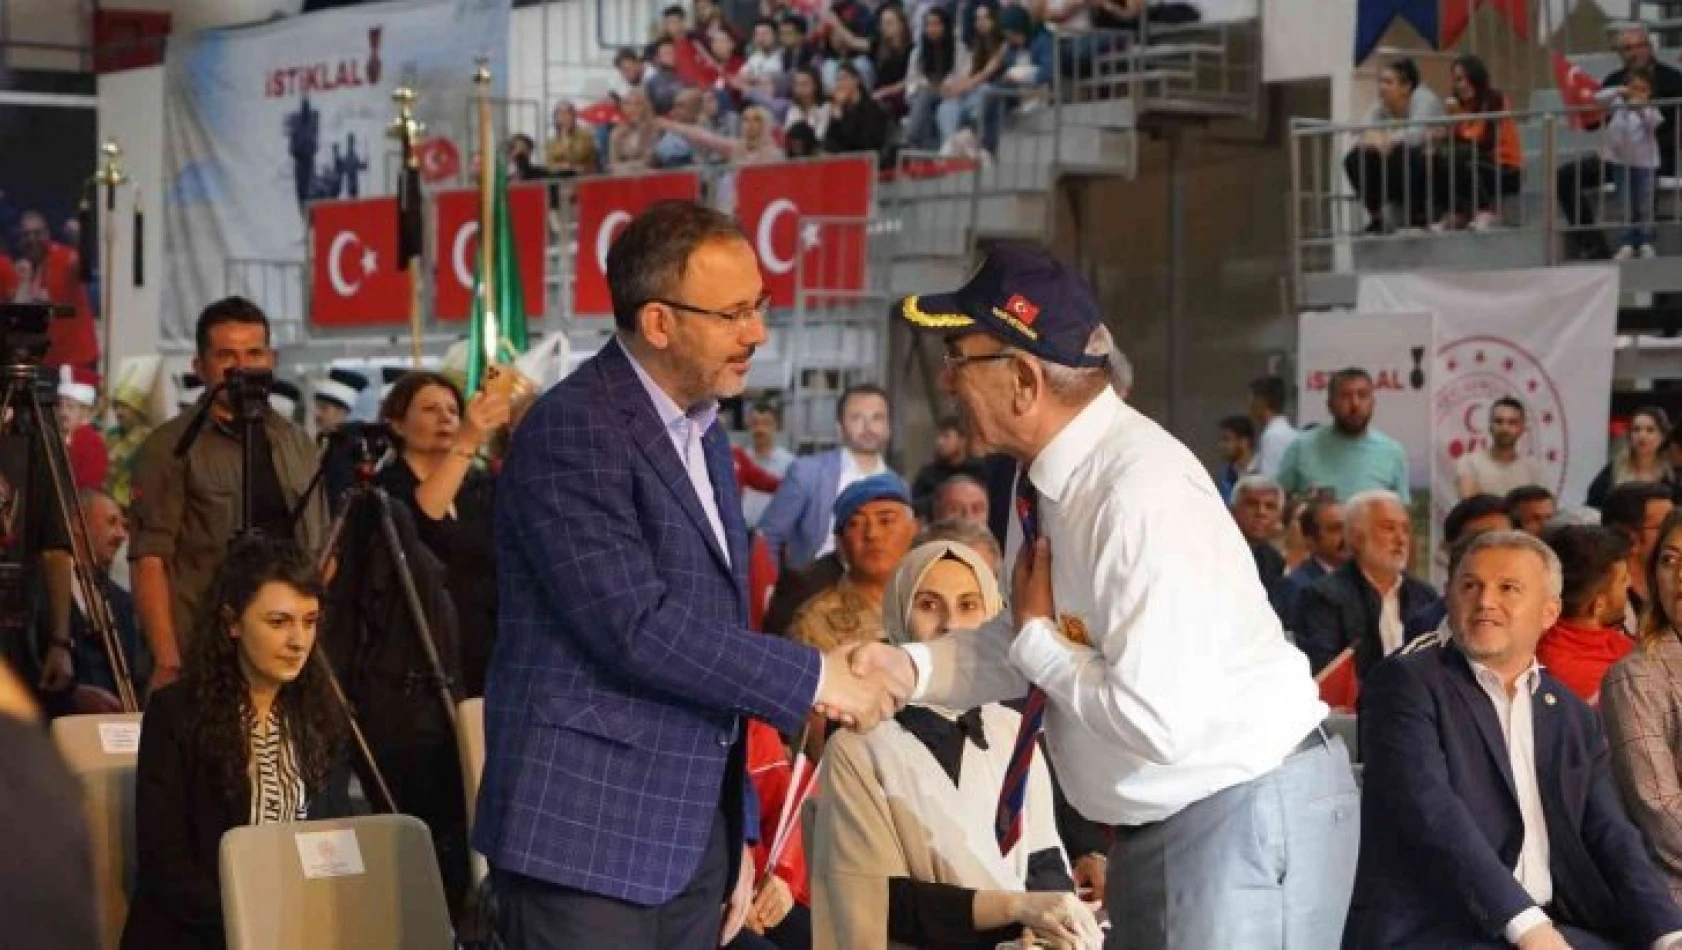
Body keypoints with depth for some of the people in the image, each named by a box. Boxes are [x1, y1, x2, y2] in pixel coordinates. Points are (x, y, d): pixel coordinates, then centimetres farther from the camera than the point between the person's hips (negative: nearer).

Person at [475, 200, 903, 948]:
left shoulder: (703, 437, 15)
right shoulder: (573, 431, -12)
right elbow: (636, 629, -21)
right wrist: (813, 678, -15)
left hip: (692, 842, 8)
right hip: (587, 840, -8)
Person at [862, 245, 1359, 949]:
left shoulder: (1141, 494, -26)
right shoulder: (1047, 477, 2)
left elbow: (1158, 719, -30)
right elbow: (1016, 648, 12)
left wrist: (1037, 641, -16)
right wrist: (908, 667, -5)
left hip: (1250, 818, -9)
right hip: (1154, 828, 9)